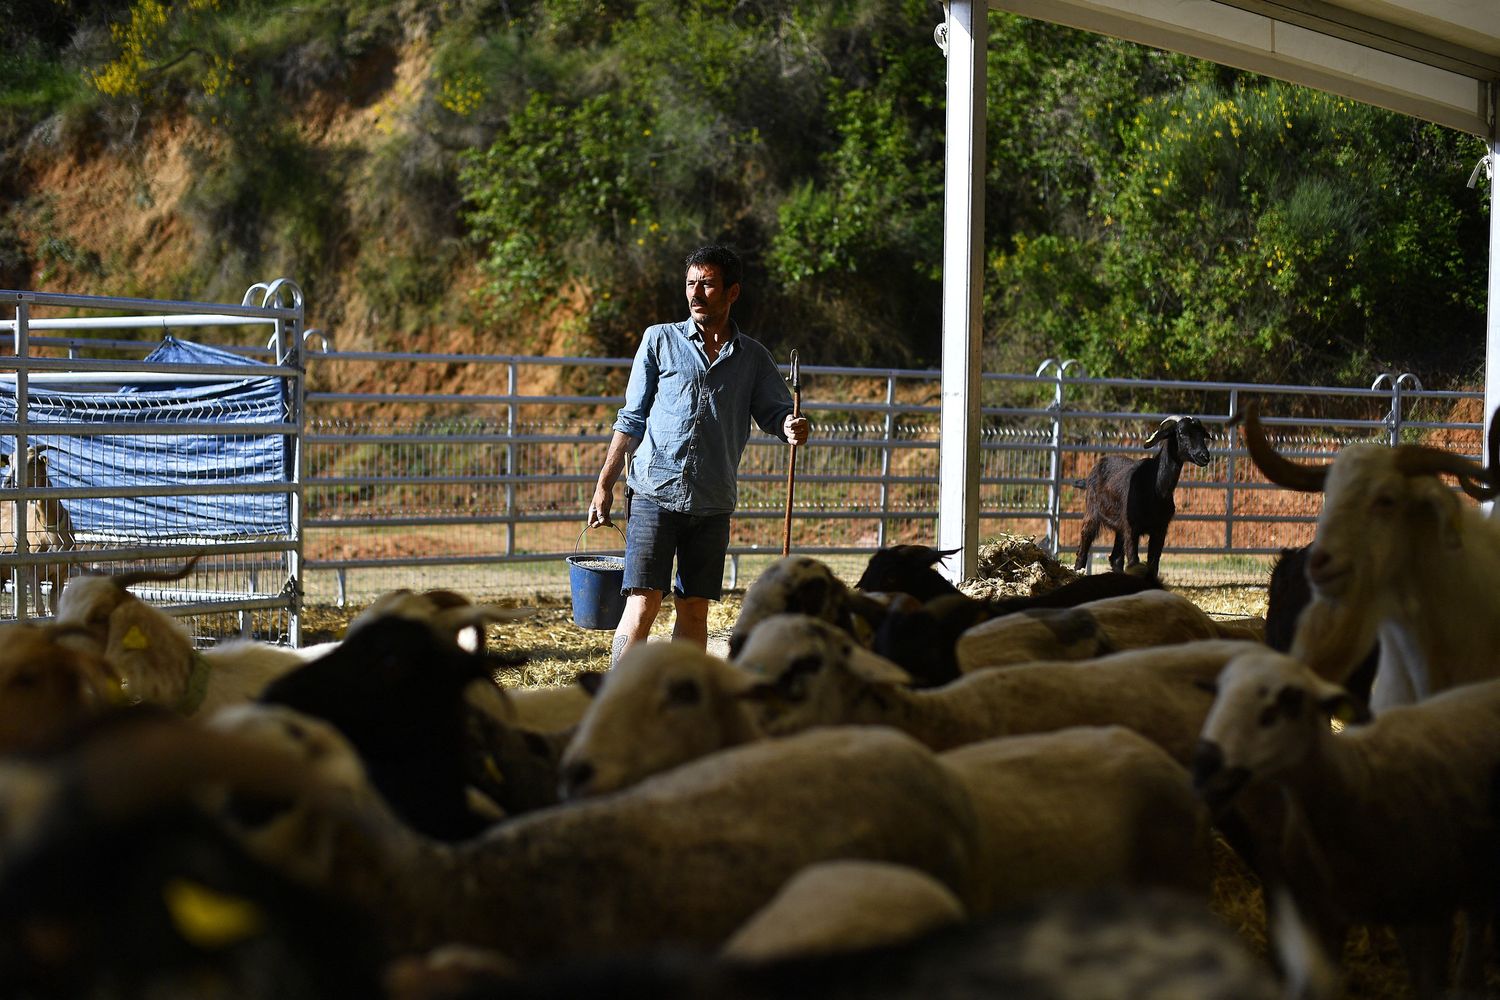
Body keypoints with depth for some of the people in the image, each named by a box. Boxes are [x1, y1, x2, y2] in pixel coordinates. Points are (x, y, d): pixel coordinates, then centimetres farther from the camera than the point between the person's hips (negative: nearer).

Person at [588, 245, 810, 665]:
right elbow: (632, 419, 8)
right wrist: (604, 485, 4)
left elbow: (774, 412, 5)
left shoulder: (752, 357, 10)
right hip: (655, 493, -2)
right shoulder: (660, 340, 6)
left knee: (694, 611, 6)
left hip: (712, 504, 2)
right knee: (642, 605, -11)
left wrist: (791, 427, -21)